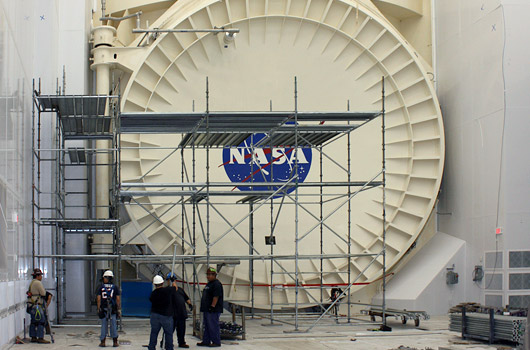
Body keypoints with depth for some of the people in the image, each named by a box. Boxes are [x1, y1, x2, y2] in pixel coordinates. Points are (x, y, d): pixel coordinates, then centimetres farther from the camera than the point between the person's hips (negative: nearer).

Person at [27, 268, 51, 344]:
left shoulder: (32, 283, 19)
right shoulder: (38, 283, -13)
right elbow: (43, 293, -14)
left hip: (31, 305, 10)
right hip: (36, 305, -10)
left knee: (34, 322, 13)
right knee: (42, 321, -10)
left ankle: (33, 337, 17)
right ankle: (40, 338, -12)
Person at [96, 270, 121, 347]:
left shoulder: (100, 287, 0)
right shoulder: (115, 287, 1)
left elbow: (98, 299, -3)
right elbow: (118, 299, -1)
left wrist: (98, 309, 3)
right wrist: (119, 309, 3)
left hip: (103, 308, 0)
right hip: (113, 309, 0)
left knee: (104, 325, 6)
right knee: (113, 325, 5)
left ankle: (103, 342, 7)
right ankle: (115, 342, 6)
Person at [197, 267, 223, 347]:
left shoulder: (217, 284, -14)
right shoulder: (209, 284, 19)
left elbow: (216, 297, -21)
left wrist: (212, 307, -24)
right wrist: (204, 308, 24)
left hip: (213, 310, -11)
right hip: (206, 310, 11)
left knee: (213, 326, -8)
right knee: (207, 326, 13)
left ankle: (216, 342, -3)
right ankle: (206, 341, 19)